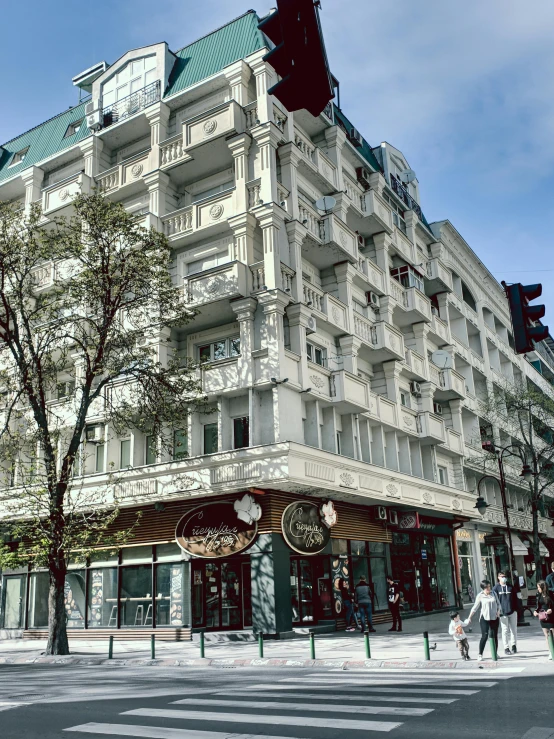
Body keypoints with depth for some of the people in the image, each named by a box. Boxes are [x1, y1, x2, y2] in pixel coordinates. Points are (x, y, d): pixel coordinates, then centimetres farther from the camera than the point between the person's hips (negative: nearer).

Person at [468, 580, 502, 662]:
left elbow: (498, 604, 12)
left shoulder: (493, 593, 3)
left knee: (494, 636, 9)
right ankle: (480, 654, -4)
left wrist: (498, 611, -6)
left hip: (494, 618, 3)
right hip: (484, 618, -3)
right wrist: (470, 617, -10)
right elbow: (475, 607, -4)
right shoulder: (480, 596, -6)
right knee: (484, 636, -11)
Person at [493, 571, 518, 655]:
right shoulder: (496, 588, -2)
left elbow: (515, 598, 10)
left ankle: (514, 645, 21)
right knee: (505, 630, 0)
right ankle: (506, 648, 7)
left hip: (512, 611, 3)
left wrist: (516, 608, 2)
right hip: (503, 613, -3)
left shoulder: (511, 586, 6)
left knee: (514, 629, 8)